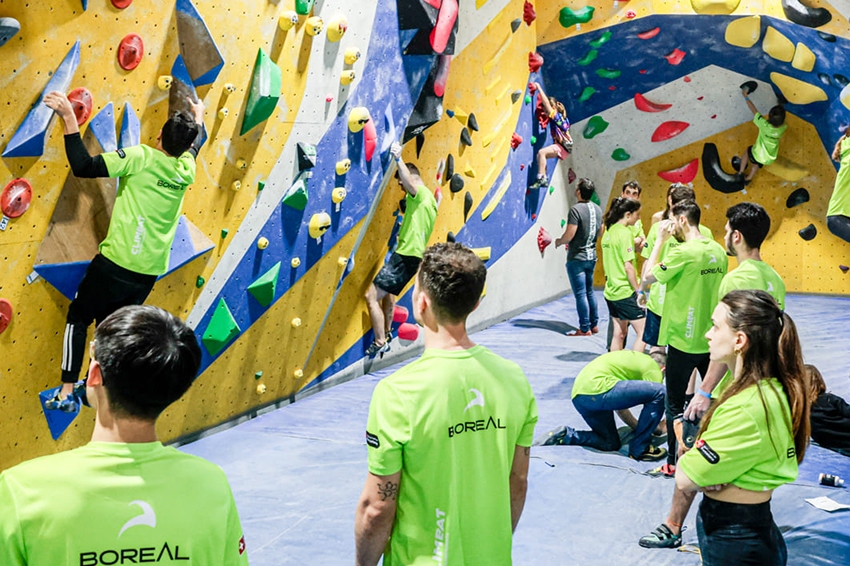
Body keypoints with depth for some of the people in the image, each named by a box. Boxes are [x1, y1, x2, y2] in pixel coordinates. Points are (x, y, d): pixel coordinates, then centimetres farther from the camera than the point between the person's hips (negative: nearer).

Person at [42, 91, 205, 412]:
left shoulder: (142, 158, -12)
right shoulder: (186, 169, 5)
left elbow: (83, 166, -18)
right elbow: (197, 141, 30)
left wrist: (69, 118, -15)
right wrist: (199, 115, 48)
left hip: (117, 262, -5)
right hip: (150, 271, 5)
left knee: (78, 318, 11)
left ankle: (67, 393, 6)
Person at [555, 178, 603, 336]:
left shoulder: (576, 210, -20)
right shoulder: (597, 209, 5)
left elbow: (569, 235, -21)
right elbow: (600, 232, 15)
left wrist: (559, 242, -3)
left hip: (577, 258, -8)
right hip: (592, 256, 8)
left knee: (580, 293, -2)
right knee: (589, 291, 18)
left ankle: (585, 329, 2)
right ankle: (594, 324, 23)